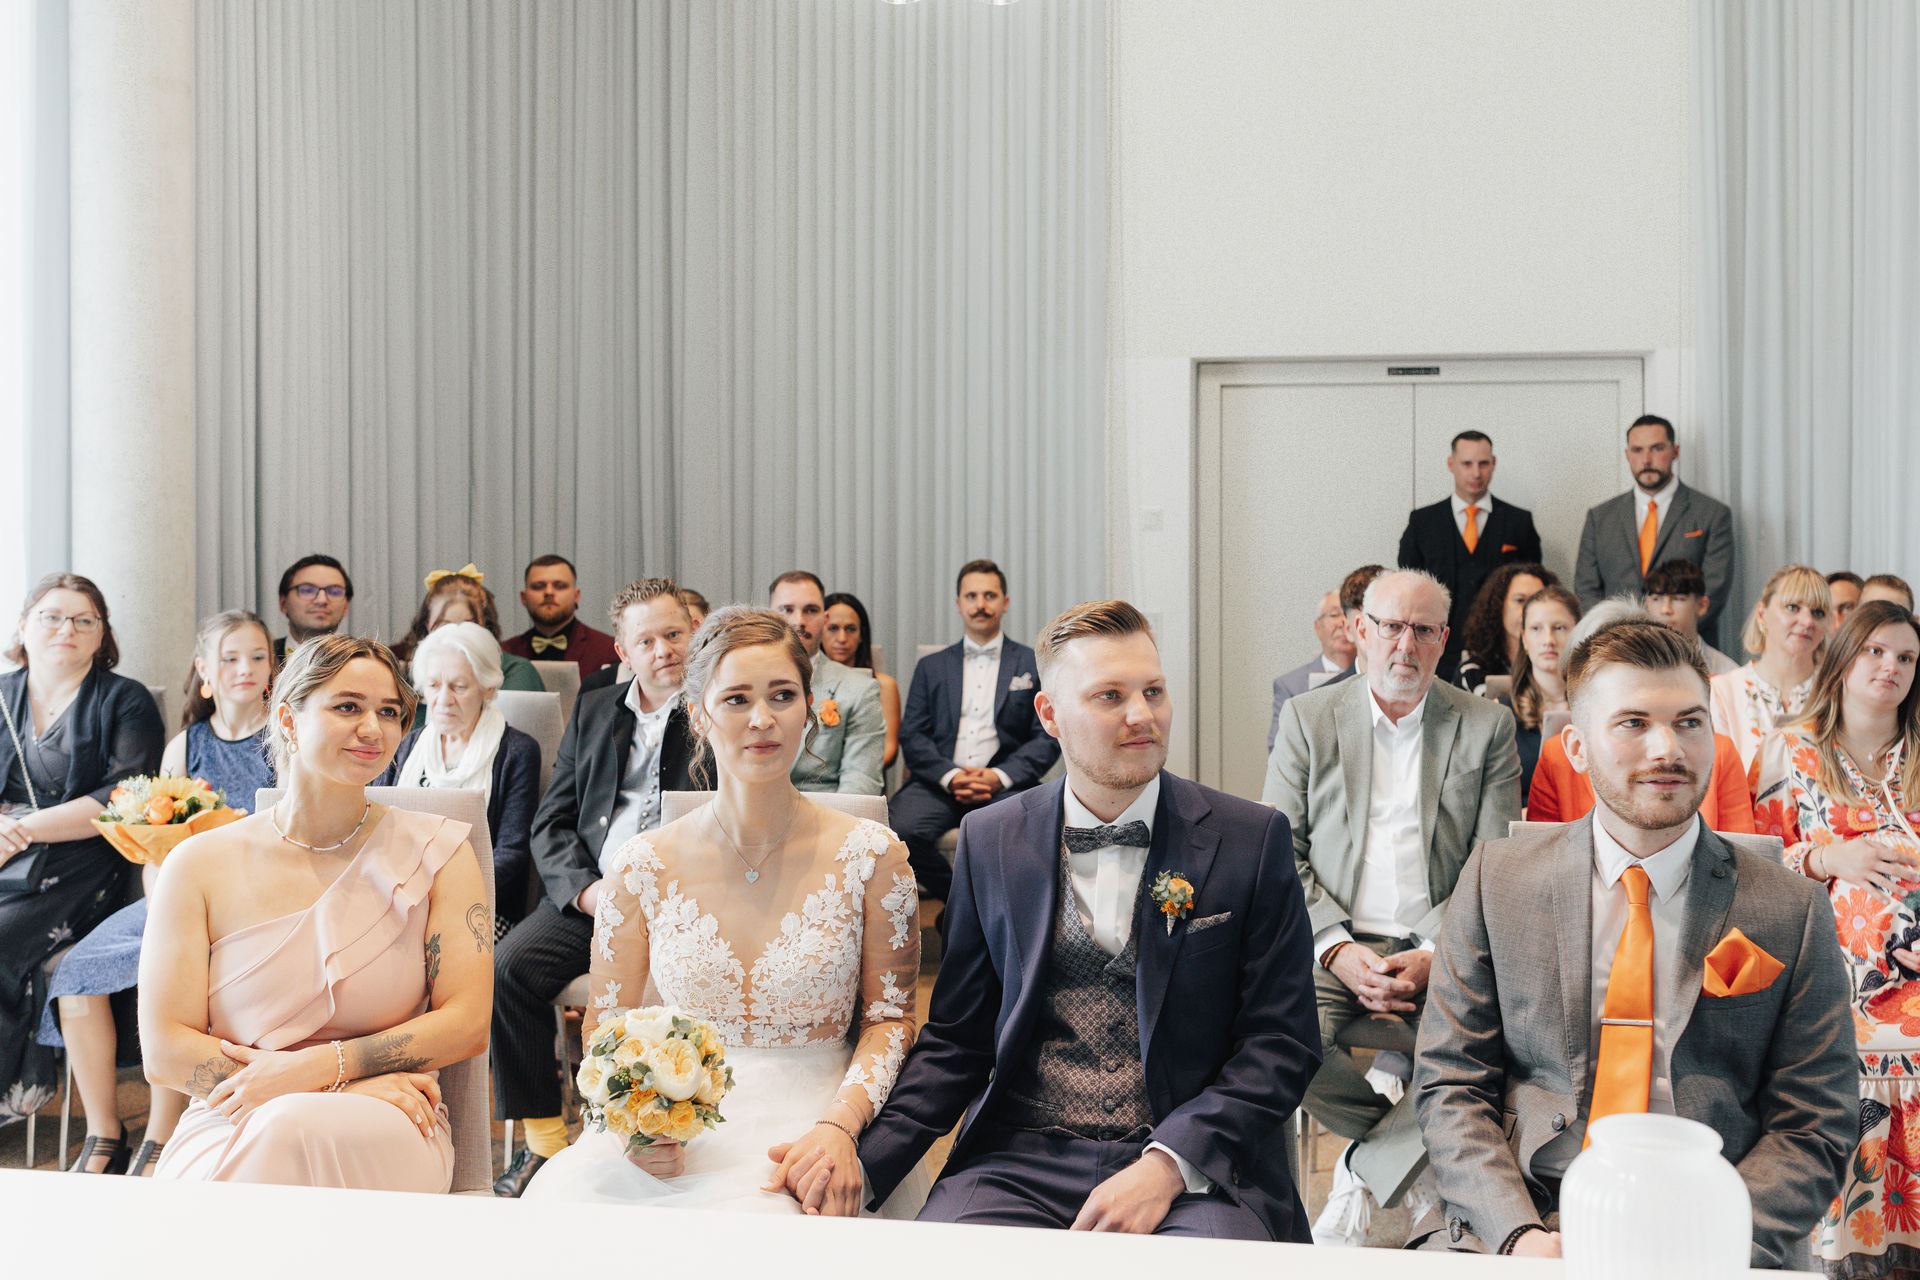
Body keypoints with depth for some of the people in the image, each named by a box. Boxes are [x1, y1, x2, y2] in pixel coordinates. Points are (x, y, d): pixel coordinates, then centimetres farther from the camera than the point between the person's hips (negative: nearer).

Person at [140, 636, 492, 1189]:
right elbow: (164, 1051, -1)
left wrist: (315, 1067, -12)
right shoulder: (200, 864, 6)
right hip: (228, 1132, 0)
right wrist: (346, 1084, -11)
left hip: (381, 1136, 0)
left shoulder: (436, 852, 6)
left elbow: (466, 1024, 1)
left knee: (297, 1130, -35)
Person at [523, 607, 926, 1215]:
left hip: (809, 1132, -2)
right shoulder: (643, 866, 0)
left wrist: (838, 1125, -13)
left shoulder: (871, 855, -2)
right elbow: (606, 1029, 9)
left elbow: (890, 1016, 5)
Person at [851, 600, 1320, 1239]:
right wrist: (863, 1162, -7)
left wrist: (1167, 1165, -15)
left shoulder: (1254, 839, 1)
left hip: (1195, 1163, -1)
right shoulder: (988, 841, 7)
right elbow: (956, 1038, 9)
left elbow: (1281, 1042, -1)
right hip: (1018, 1159, 2)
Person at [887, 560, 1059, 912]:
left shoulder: (1034, 665, 15)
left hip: (1005, 786, -2)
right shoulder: (932, 667, 20)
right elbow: (912, 735, 10)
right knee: (899, 828, -30)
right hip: (939, 783, 2)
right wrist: (950, 776, -10)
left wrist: (999, 776, -11)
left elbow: (1048, 738, 6)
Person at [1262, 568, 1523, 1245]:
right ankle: (1409, 1148, -1)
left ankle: (1368, 1165, -7)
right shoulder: (1307, 719, 8)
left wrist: (1434, 955, -13)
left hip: (1444, 946, 0)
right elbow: (1280, 858, 3)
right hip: (1332, 943, 0)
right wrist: (1337, 949, -12)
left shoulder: (1488, 725, 8)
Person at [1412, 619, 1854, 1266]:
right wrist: (1518, 1233, -12)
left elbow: (1811, 1132, 4)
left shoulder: (1793, 911, 4)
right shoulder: (1496, 878, 5)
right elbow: (1449, 1083, 4)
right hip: (1519, 1222, 0)